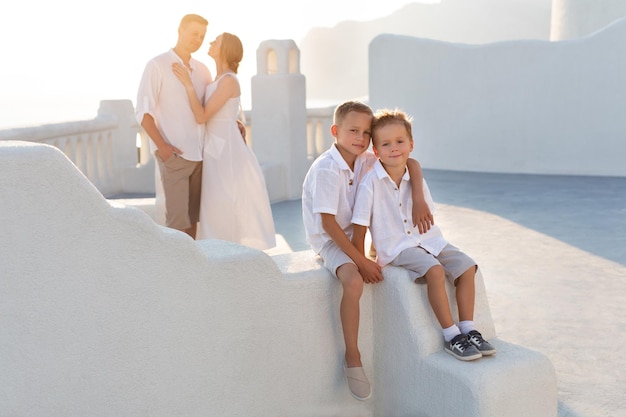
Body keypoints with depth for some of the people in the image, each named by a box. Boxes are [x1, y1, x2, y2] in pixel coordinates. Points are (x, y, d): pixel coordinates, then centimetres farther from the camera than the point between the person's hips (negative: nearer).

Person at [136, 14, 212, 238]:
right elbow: (143, 111, -8)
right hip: (174, 155, -5)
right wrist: (161, 145, -18)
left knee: (193, 215, 9)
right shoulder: (157, 65, -3)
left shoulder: (203, 71, 13)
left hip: (198, 154, 5)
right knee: (177, 217, -7)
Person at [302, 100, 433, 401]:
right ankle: (352, 358, -17)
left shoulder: (366, 161, -1)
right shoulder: (326, 169, -20)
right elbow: (328, 223, -23)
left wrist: (419, 200, -13)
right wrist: (360, 260, -24)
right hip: (329, 241, -8)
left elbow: (411, 164, 4)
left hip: (355, 235, 8)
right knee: (354, 281, -33)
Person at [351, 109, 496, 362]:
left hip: (426, 239, 7)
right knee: (435, 270, -30)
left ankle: (468, 330, 1)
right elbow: (359, 228, -12)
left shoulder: (414, 179, 3)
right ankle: (451, 336, -19)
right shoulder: (371, 183, -14)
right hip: (395, 246, -7)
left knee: (467, 267, -7)